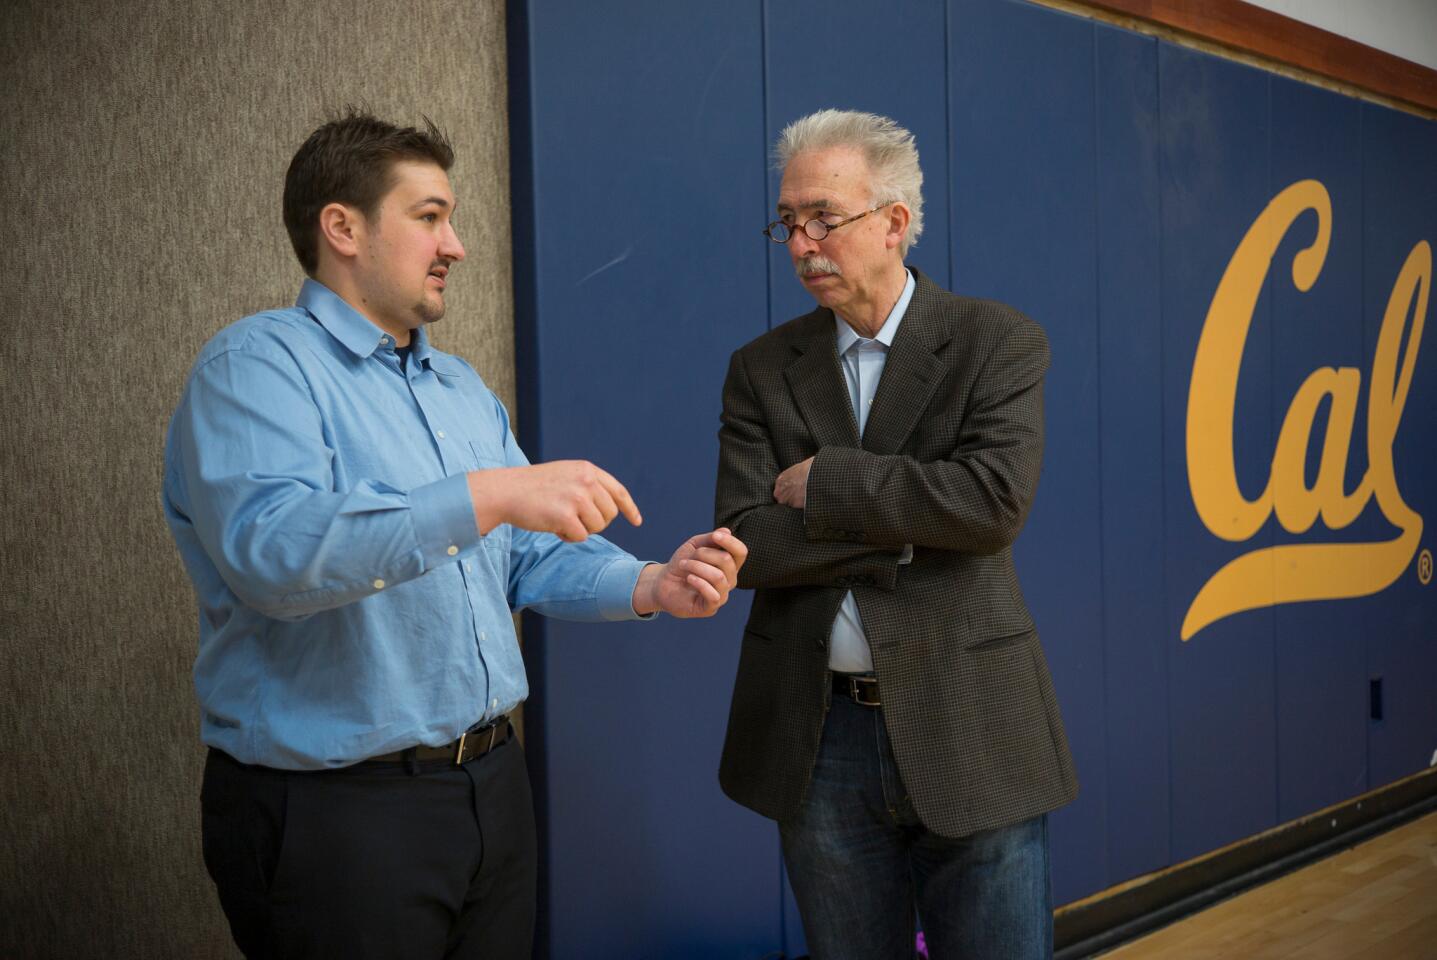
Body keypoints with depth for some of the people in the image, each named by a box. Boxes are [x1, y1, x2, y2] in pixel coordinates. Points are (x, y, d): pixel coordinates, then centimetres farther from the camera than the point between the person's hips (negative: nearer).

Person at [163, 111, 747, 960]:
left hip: (491, 786, 8)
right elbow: (270, 549, -28)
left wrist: (651, 587, -5)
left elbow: (534, 557, 14)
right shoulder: (258, 366, -12)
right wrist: (487, 495, -34)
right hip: (330, 813, -7)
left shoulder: (464, 389, 15)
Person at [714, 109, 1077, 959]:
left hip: (970, 731, -2)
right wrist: (909, 529, -14)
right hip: (820, 738, 3)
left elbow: (996, 498, -19)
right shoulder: (763, 369, 5)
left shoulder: (999, 341, -3)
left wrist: (826, 482, -13)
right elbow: (748, 543, -6)